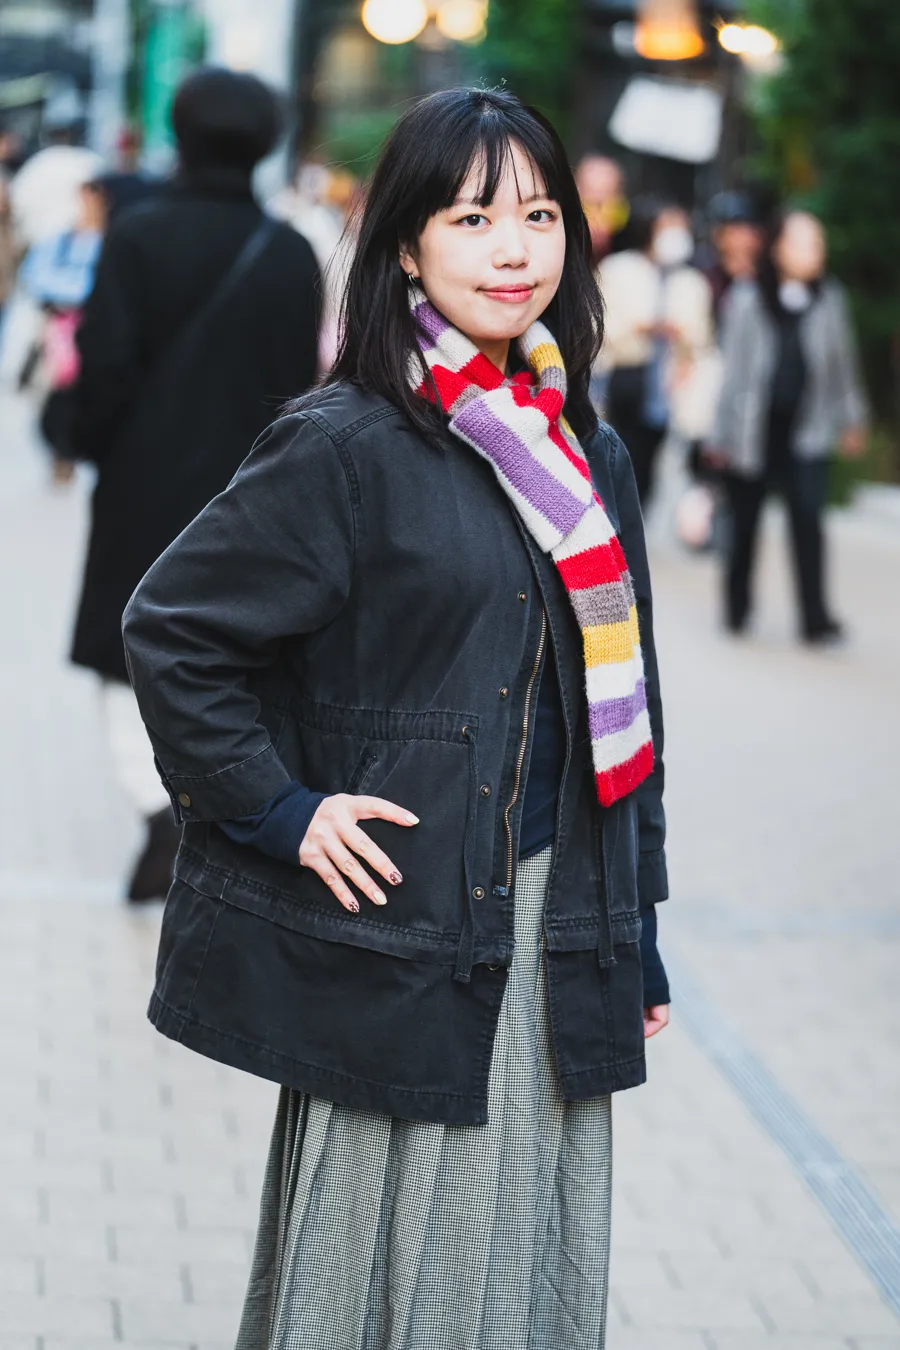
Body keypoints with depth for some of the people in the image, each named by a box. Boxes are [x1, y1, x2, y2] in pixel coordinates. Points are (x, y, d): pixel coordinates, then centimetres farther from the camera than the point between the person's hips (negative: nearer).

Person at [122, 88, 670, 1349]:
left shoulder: (586, 460, 9)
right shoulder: (345, 448, -10)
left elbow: (622, 710, 14)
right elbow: (169, 628, -9)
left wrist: (636, 937, 14)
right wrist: (276, 809, -12)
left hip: (551, 940, 6)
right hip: (398, 929, -6)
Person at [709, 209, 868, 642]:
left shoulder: (828, 299, 2)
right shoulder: (747, 300, -5)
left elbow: (843, 362, 12)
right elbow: (734, 366, -1)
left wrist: (852, 419, 16)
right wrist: (722, 435, 0)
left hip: (806, 430, 1)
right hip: (754, 428, -1)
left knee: (808, 517, -12)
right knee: (745, 521, 11)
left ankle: (815, 616, -11)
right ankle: (737, 607, 29)